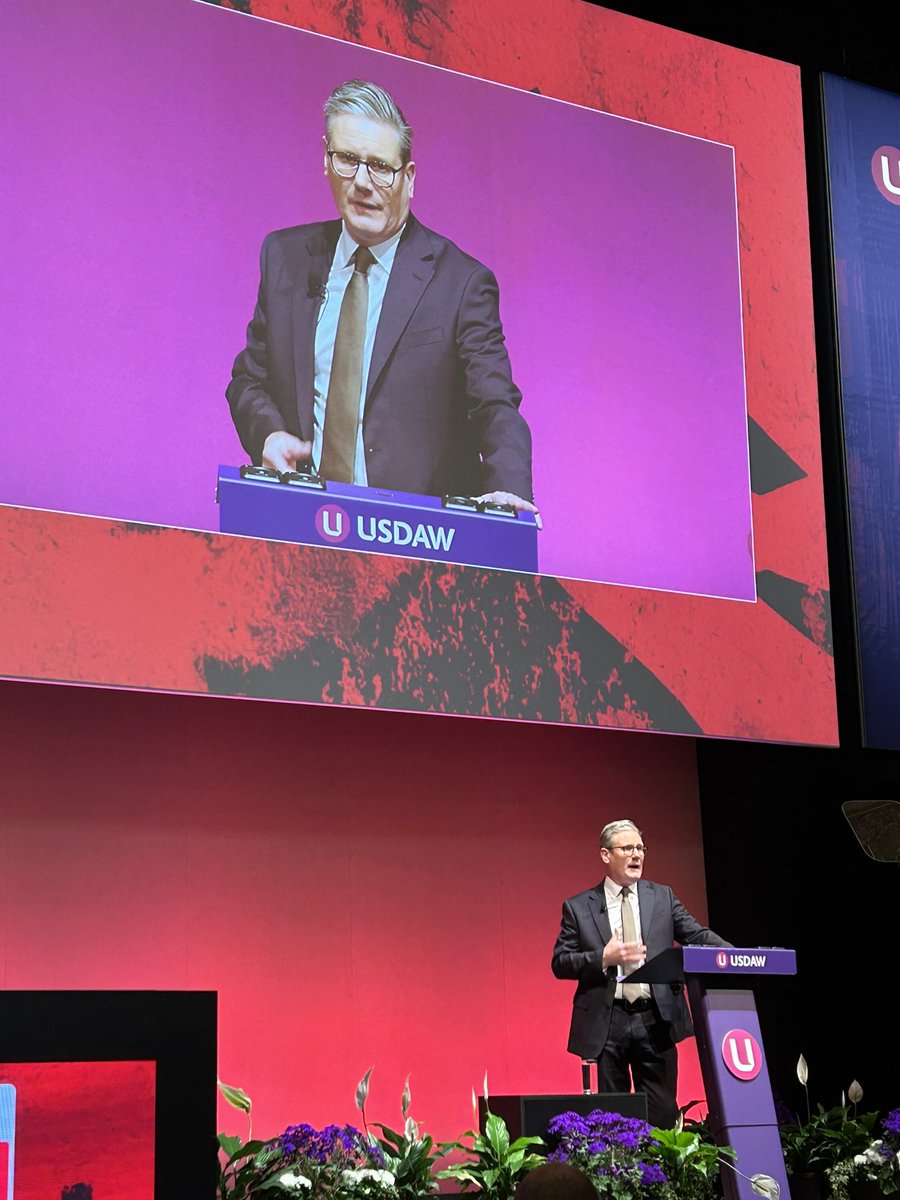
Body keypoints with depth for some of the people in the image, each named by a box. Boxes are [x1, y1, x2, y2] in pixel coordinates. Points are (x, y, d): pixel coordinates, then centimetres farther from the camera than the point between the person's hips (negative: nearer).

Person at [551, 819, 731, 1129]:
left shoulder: (663, 897, 10)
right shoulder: (578, 907, 4)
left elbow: (697, 936, 3)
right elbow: (560, 963, 2)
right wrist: (603, 958, -14)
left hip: (655, 1021, 1)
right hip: (606, 1024, -1)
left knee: (662, 1114, 2)